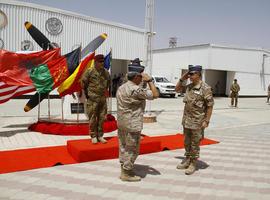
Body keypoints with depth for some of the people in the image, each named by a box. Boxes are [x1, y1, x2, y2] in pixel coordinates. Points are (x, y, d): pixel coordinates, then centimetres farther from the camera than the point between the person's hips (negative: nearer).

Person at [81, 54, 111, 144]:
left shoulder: (106, 72, 5)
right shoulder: (90, 72, -9)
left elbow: (108, 83, 22)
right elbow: (84, 83, 1)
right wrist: (87, 94, 7)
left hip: (103, 99, 5)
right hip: (93, 99, -4)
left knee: (102, 118, 9)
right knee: (93, 119, 1)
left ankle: (100, 136, 20)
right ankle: (93, 136, 14)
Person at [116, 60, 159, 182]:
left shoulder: (121, 88, 10)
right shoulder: (136, 90, -19)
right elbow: (155, 95, -16)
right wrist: (149, 80, -9)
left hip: (121, 123, 10)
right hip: (132, 124, -9)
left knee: (123, 147, 16)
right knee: (132, 149, 2)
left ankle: (124, 170, 26)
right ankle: (127, 174, 11)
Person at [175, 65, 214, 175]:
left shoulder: (205, 88, -14)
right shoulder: (189, 86, 6)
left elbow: (210, 106, -13)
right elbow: (177, 89, 21)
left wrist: (206, 121, -15)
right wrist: (182, 79, 6)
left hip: (197, 122, -7)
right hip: (187, 120, 7)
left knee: (195, 144, 5)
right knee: (187, 142, 17)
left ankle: (193, 164, 18)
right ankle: (187, 160, 32)